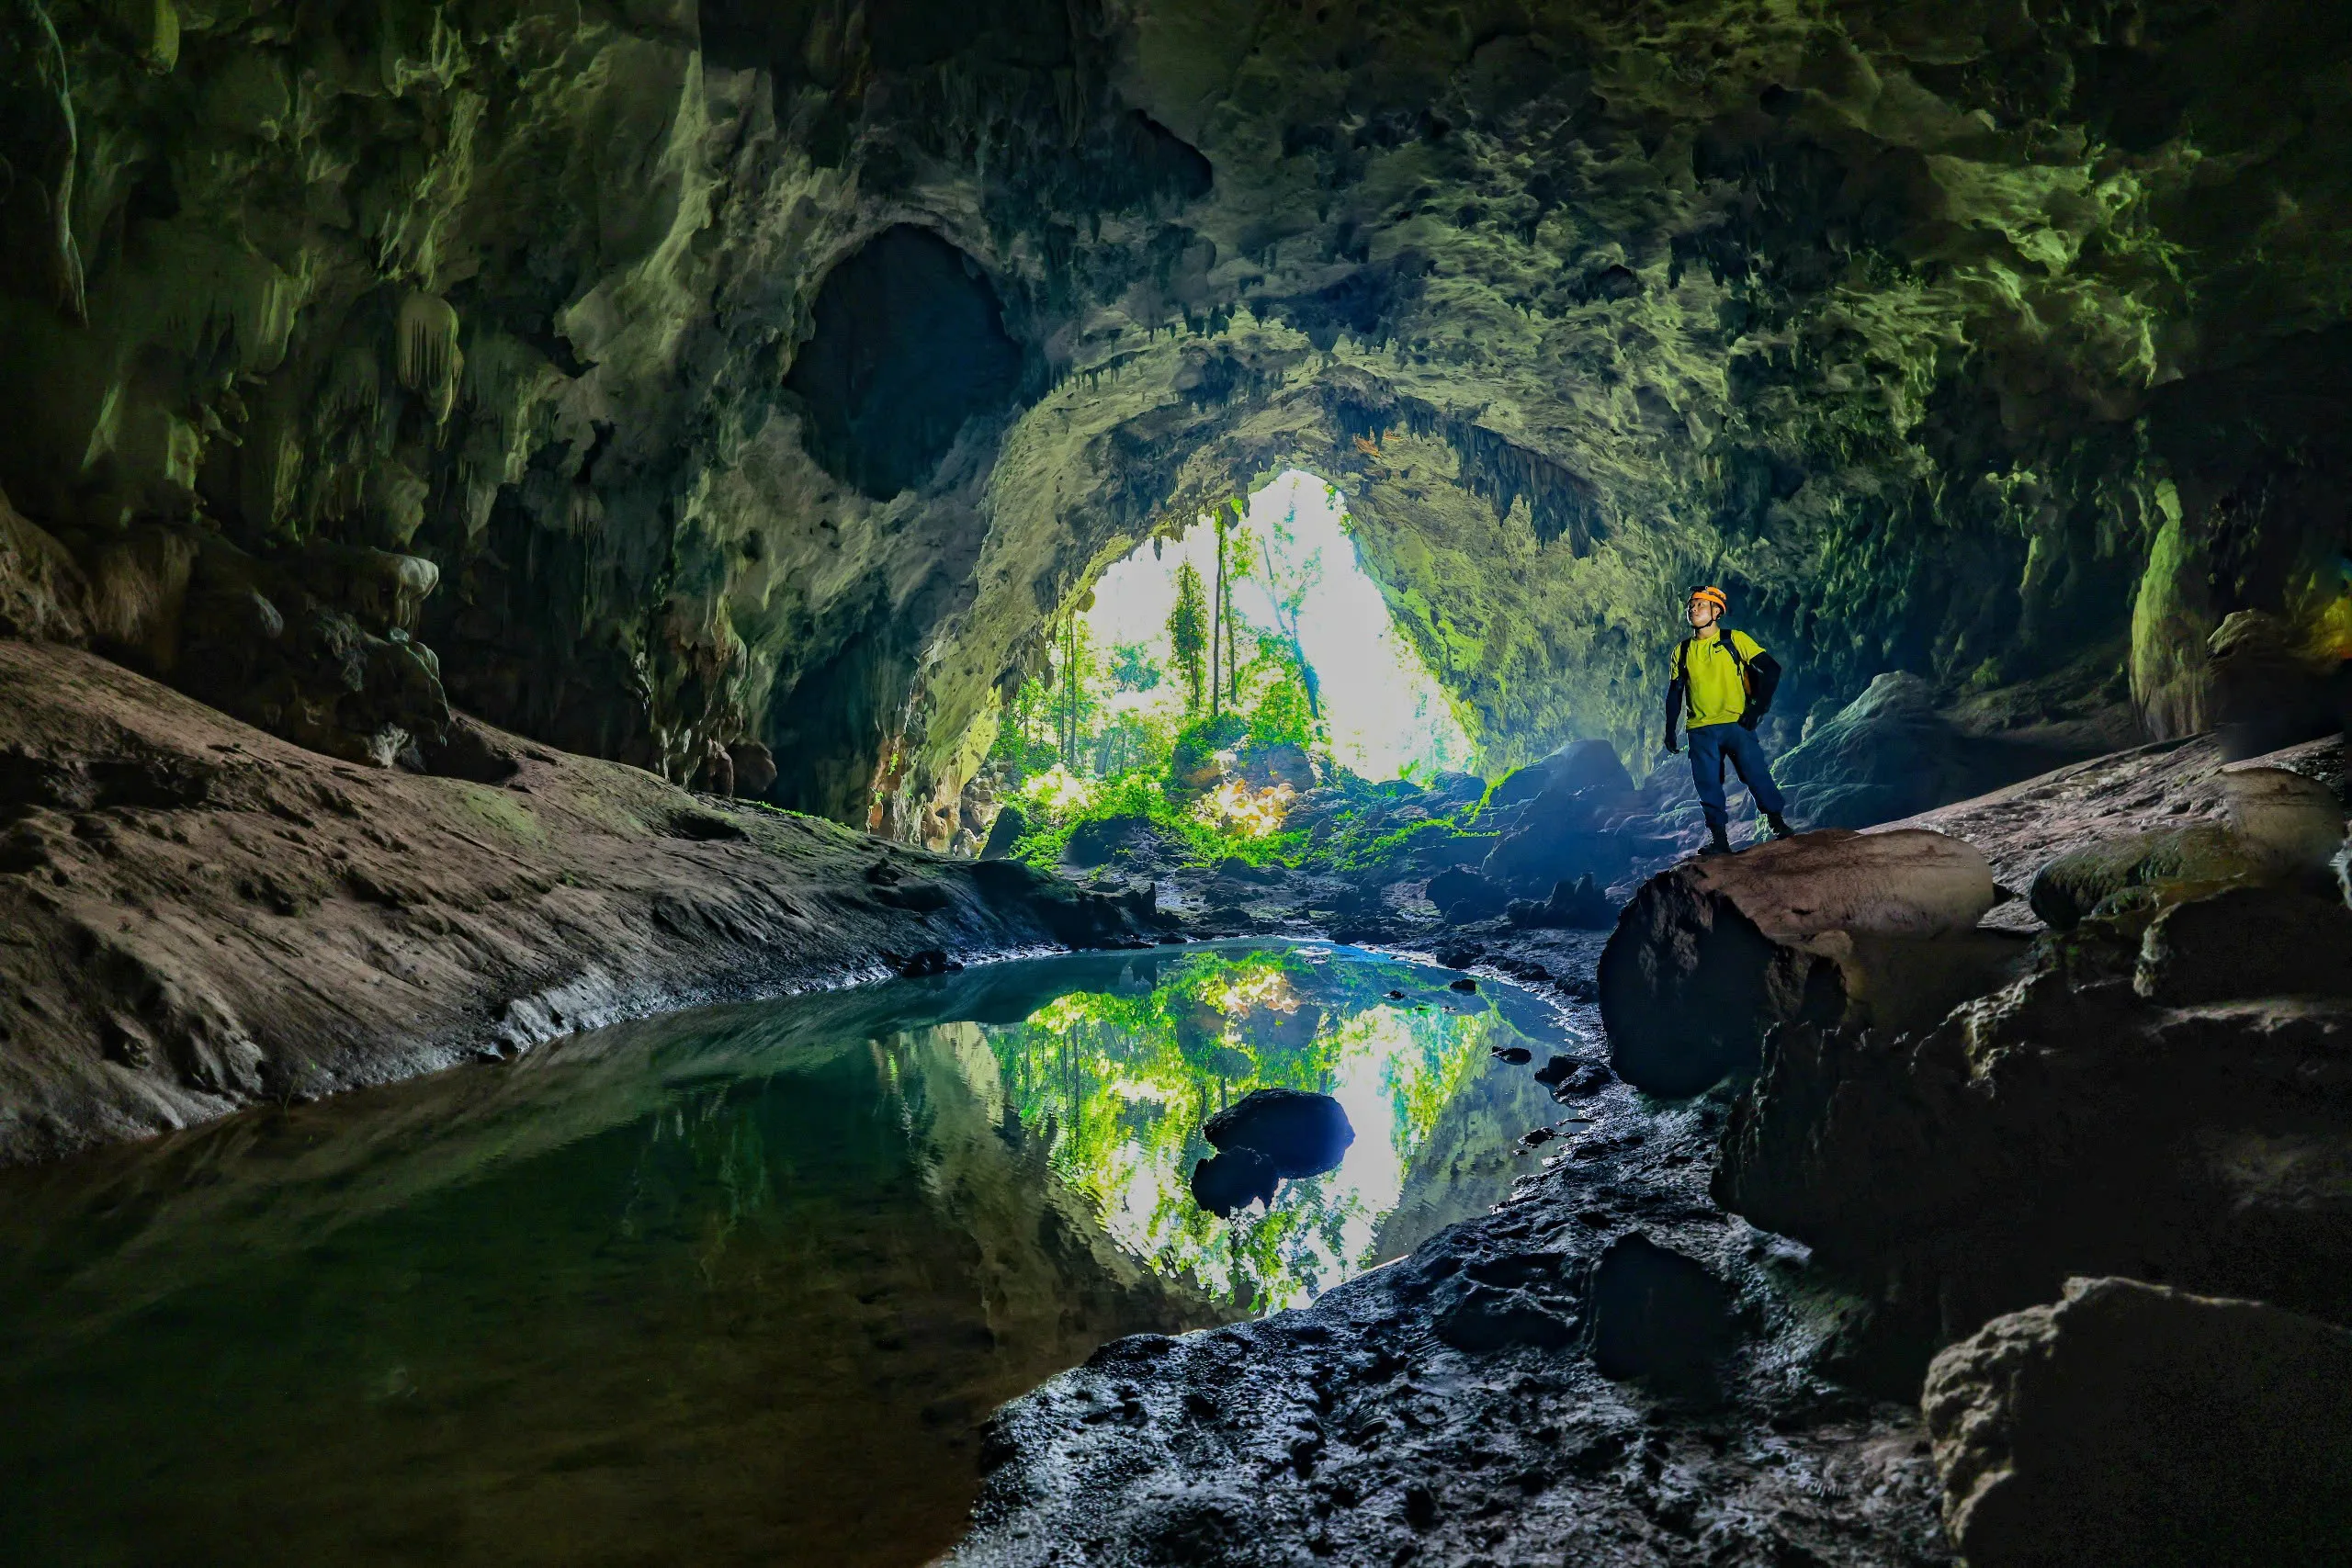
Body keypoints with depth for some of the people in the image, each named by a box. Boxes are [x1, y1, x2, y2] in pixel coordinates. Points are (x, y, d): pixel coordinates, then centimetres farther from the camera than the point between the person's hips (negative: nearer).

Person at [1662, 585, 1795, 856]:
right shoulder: (1683, 651, 10)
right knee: (1708, 788, 0)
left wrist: (1757, 708, -10)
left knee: (1757, 775, -7)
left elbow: (1772, 669, -3)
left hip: (1736, 724, -3)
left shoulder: (1735, 640, 0)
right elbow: (1674, 694, 17)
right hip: (1701, 731, 3)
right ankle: (1719, 840, 6)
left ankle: (1779, 825, 9)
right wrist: (1670, 730, 9)